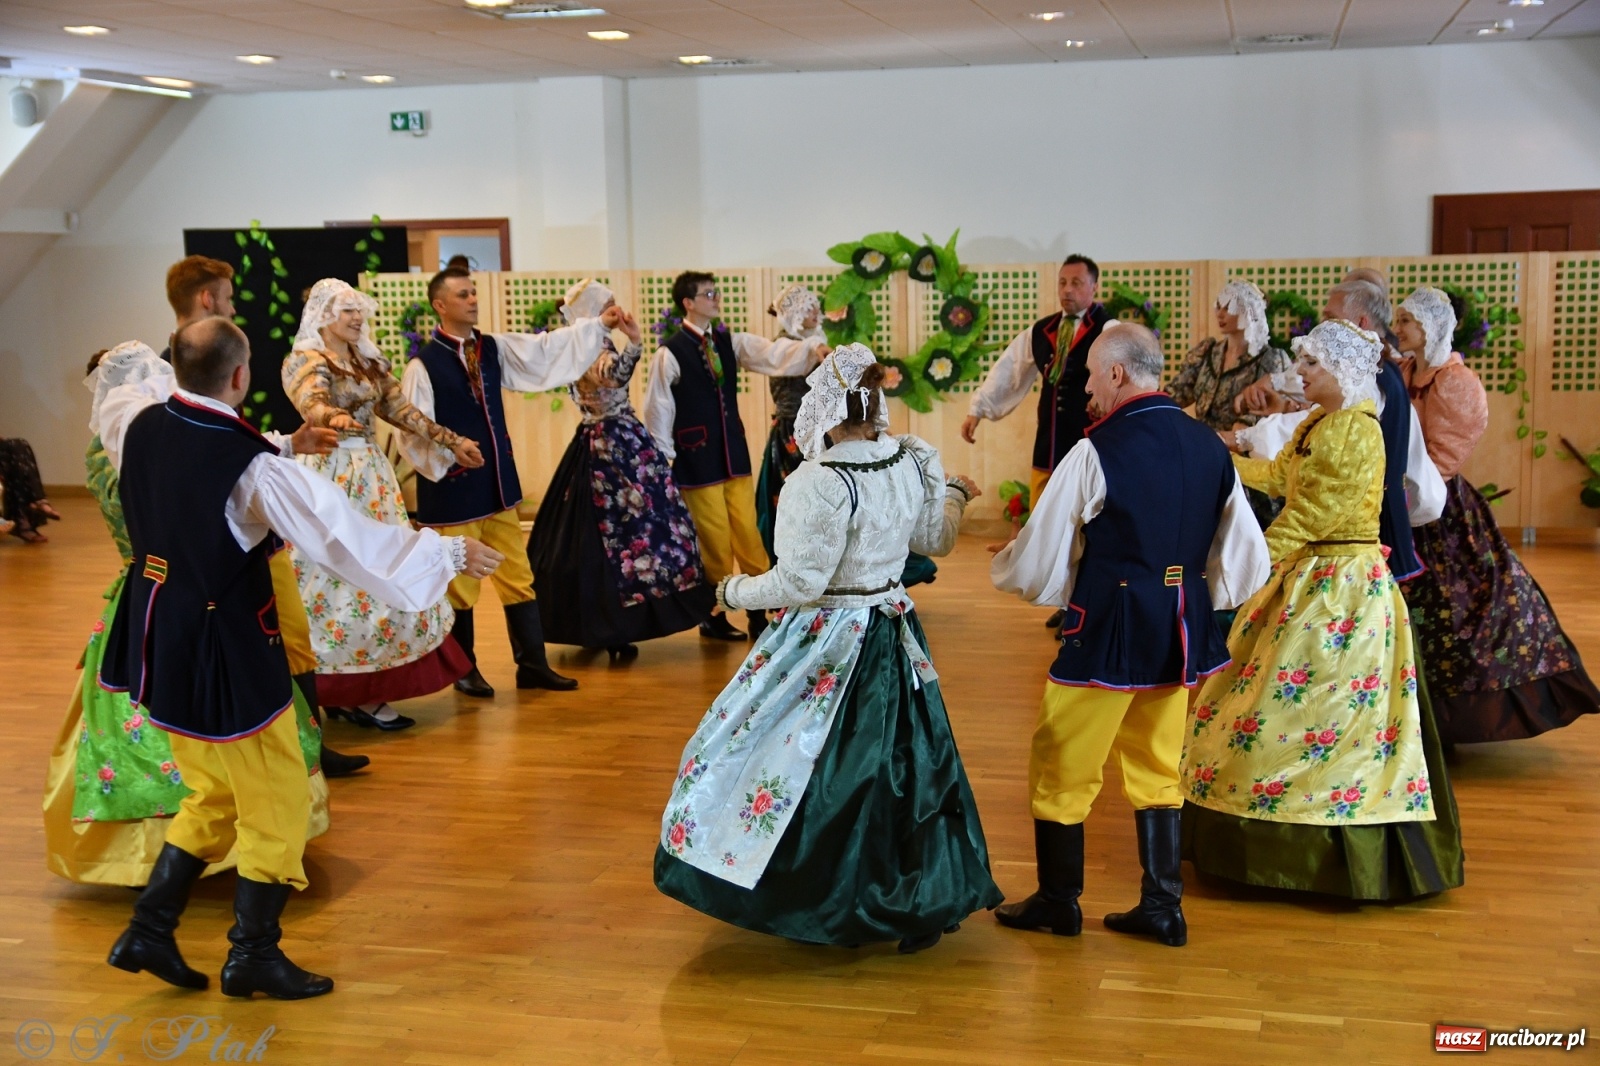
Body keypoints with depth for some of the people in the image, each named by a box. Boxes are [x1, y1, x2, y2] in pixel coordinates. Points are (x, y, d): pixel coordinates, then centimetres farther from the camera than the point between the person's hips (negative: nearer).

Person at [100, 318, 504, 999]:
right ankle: (253, 955, 19)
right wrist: (451, 553, -14)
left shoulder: (141, 429, -2)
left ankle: (148, 930, 23)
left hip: (157, 635, 8)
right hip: (225, 650, -8)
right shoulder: (252, 465, -24)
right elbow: (347, 533, -23)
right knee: (276, 803, 9)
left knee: (214, 795, 23)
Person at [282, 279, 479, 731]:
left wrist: (453, 441, 13)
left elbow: (402, 410, 16)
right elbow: (312, 403, -29)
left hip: (371, 474, 8)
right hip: (329, 475, -8)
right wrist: (335, 418, -52)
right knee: (338, 572, -5)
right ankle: (350, 694, 0)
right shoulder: (305, 360, -9)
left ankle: (363, 690, 11)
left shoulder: (370, 362, 14)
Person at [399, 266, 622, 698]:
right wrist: (450, 452, -25)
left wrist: (599, 325, -3)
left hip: (498, 484, 6)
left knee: (518, 576, 10)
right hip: (452, 491, -6)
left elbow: (547, 349, 2)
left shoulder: (495, 348, 6)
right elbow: (412, 433, -12)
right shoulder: (423, 365, -11)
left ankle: (532, 664, 18)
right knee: (460, 583, 5)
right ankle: (465, 670, 21)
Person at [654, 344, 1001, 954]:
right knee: (900, 762, 18)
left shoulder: (822, 483, -23)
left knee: (807, 760, 7)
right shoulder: (915, 461, -1)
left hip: (828, 646, -8)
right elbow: (937, 541, 14)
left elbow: (799, 582, -22)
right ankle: (928, 900, 29)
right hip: (893, 636, 8)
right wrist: (955, 494, 34)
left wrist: (734, 591, -5)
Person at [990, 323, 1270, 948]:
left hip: (1107, 633, -6)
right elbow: (1246, 563, 7)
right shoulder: (1208, 446, 3)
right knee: (1157, 770, 19)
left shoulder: (1098, 451, -15)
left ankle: (1058, 902, 23)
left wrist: (1002, 568, 12)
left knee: (1063, 768, 11)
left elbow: (1038, 562, -9)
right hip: (1180, 635, 6)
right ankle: (1162, 907, 23)